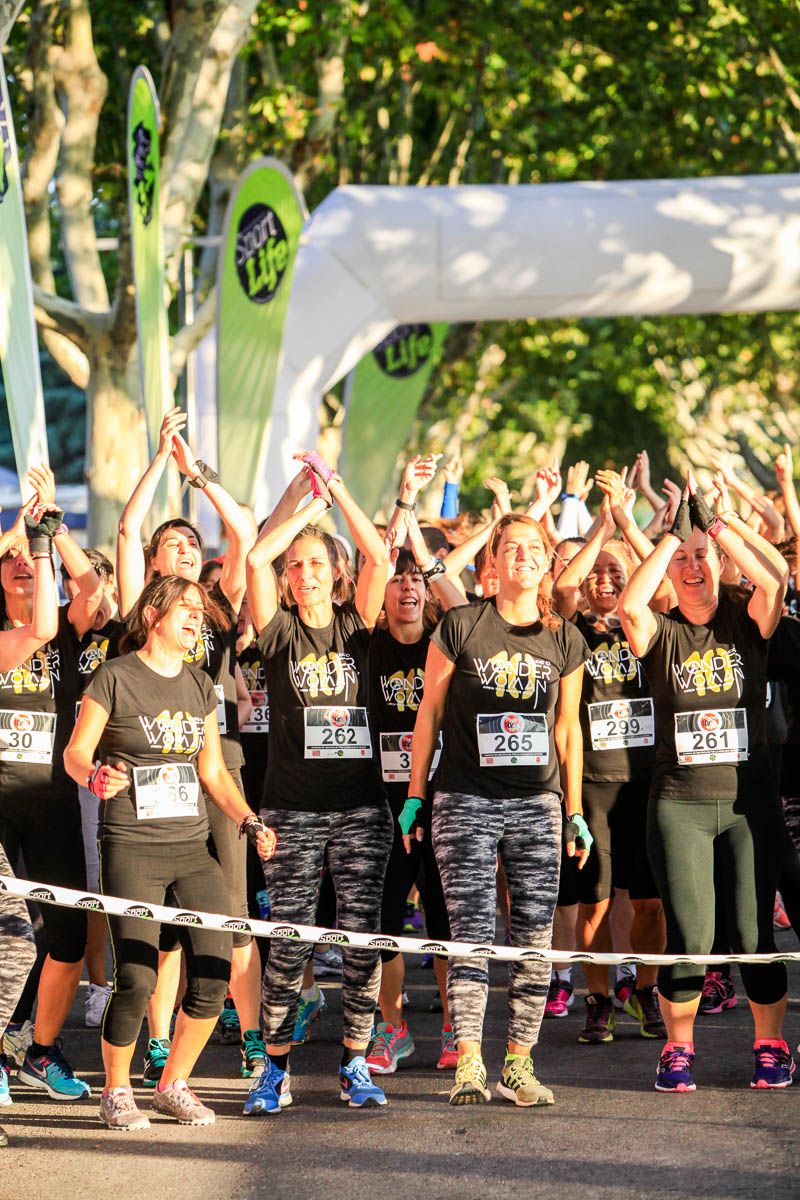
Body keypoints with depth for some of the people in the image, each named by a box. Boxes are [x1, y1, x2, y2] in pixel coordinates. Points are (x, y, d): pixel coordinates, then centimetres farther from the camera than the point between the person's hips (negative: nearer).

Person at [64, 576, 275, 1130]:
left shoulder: (201, 687, 15)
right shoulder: (115, 677, -2)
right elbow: (76, 752, -3)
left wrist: (248, 820, 5)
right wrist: (96, 776, -25)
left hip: (193, 845, 6)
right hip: (131, 847, -6)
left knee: (214, 975, -4)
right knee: (136, 978, -13)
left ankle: (174, 1084, 15)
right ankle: (116, 1091, 7)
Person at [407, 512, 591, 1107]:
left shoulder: (564, 640, 7)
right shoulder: (461, 626, -1)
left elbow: (567, 728, 14)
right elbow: (430, 712, 5)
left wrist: (575, 812, 13)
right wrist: (415, 796, 5)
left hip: (537, 802, 3)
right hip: (466, 801, -3)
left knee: (535, 939, 0)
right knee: (472, 934, -8)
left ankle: (519, 1063, 7)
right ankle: (469, 1064, -10)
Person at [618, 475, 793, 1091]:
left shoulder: (746, 622, 5)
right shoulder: (661, 633, 3)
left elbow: (776, 578, -16)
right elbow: (629, 606, -19)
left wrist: (714, 521, -12)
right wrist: (674, 532, -14)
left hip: (748, 801, 0)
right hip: (679, 803, 0)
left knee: (754, 934, -1)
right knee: (689, 936, -4)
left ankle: (771, 1046, 14)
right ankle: (678, 1048, 11)